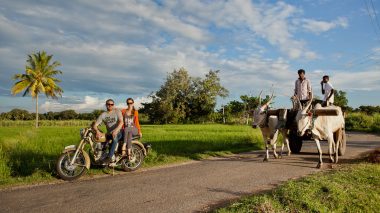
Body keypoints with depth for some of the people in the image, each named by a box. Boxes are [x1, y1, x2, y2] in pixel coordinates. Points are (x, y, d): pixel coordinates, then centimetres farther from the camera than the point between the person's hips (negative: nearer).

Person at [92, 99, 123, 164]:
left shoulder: (117, 111, 0)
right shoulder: (103, 115, 5)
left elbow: (121, 122, -15)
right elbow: (95, 125, -3)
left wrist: (116, 130, -33)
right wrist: (97, 131, -27)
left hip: (118, 132, -4)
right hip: (109, 134, 4)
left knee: (115, 138, -36)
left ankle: (109, 157, -38)